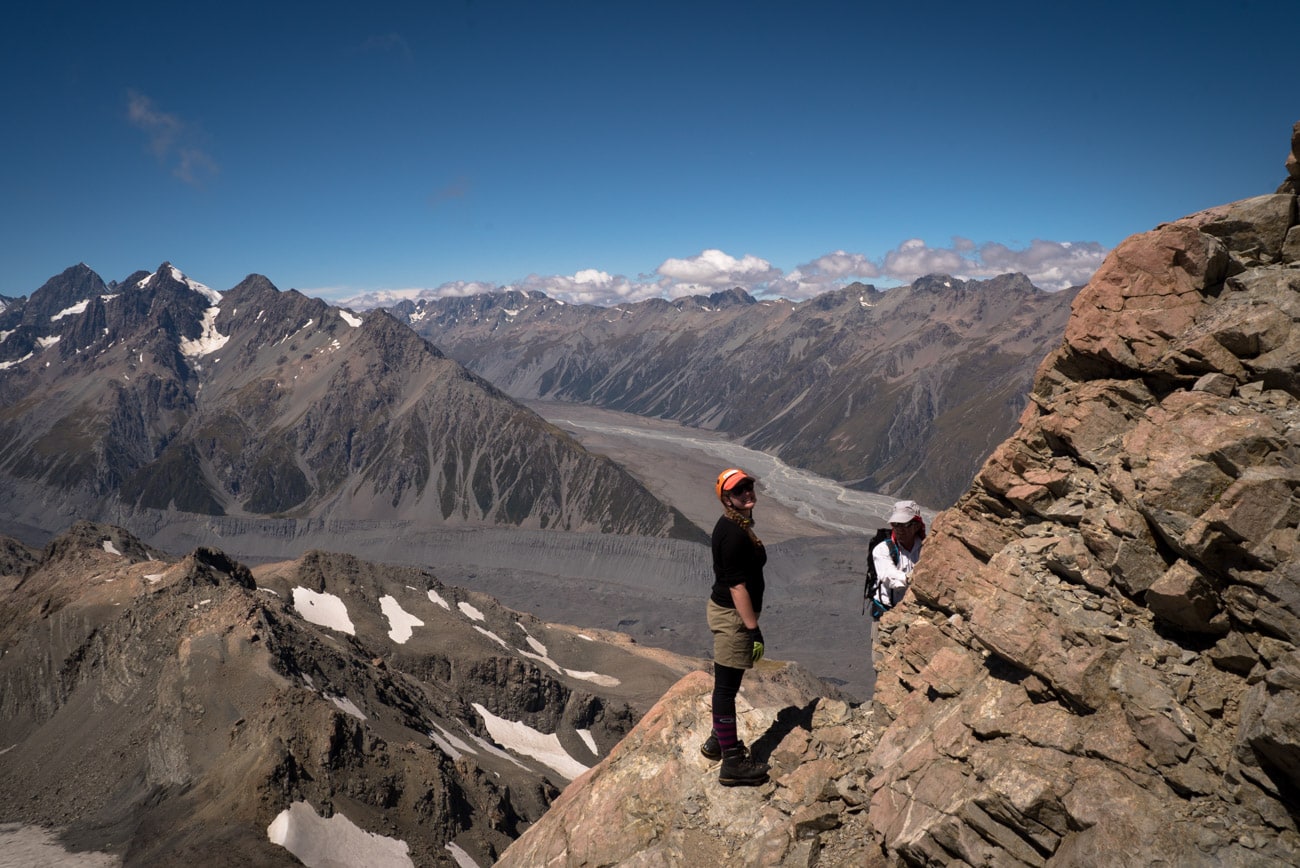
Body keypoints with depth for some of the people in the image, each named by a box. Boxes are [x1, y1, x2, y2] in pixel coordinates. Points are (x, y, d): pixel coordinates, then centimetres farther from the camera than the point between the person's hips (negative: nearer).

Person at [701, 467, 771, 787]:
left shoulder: (735, 524, 10)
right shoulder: (734, 533, -22)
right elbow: (737, 585, -25)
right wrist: (753, 629, -24)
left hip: (729, 612, 11)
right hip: (733, 616, -11)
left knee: (726, 682, 22)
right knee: (727, 686, -4)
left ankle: (718, 740, 37)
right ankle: (732, 763, 4)